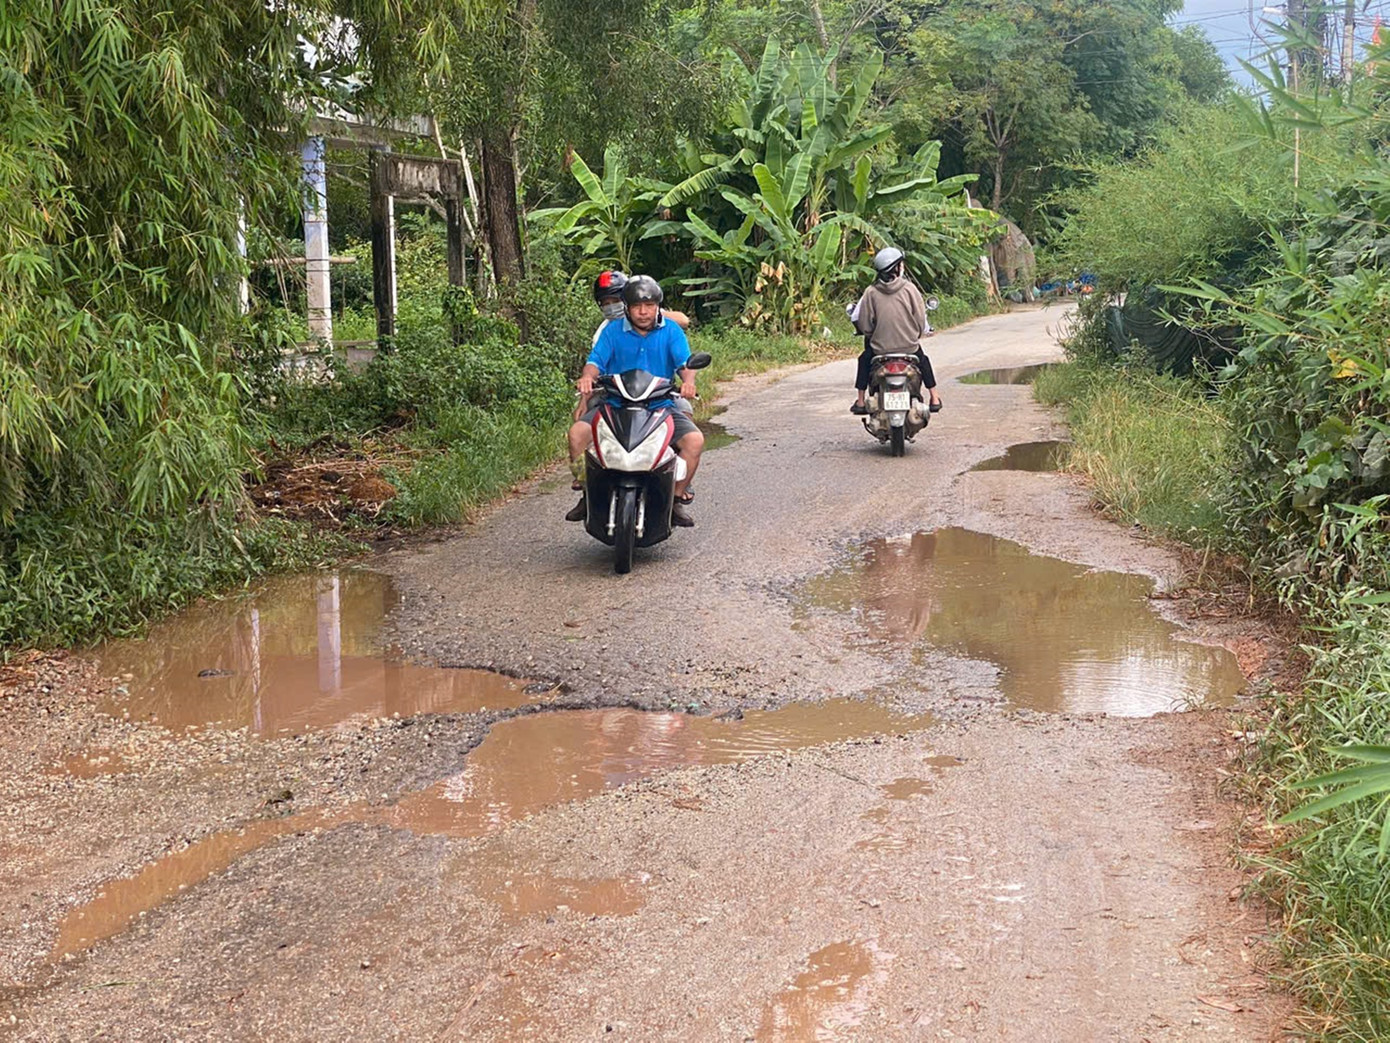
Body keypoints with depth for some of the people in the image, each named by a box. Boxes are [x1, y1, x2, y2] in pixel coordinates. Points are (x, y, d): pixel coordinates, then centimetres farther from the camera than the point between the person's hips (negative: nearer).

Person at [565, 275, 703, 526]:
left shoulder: (671, 330, 4)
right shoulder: (612, 330, 5)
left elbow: (685, 362, -7)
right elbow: (596, 361, -5)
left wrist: (688, 381, -31)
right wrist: (587, 376, -29)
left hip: (660, 406, 0)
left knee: (694, 439, -24)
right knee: (577, 432, -23)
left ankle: (679, 498, -5)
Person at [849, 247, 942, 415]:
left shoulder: (871, 292, -7)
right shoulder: (909, 288, -8)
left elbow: (863, 324, -4)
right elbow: (921, 319, -5)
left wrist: (870, 335, 17)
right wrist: (924, 331, 16)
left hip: (880, 348, 0)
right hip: (909, 346, 0)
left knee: (865, 360, 29)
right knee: (923, 360, 31)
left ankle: (860, 402, 26)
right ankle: (934, 399, 31)